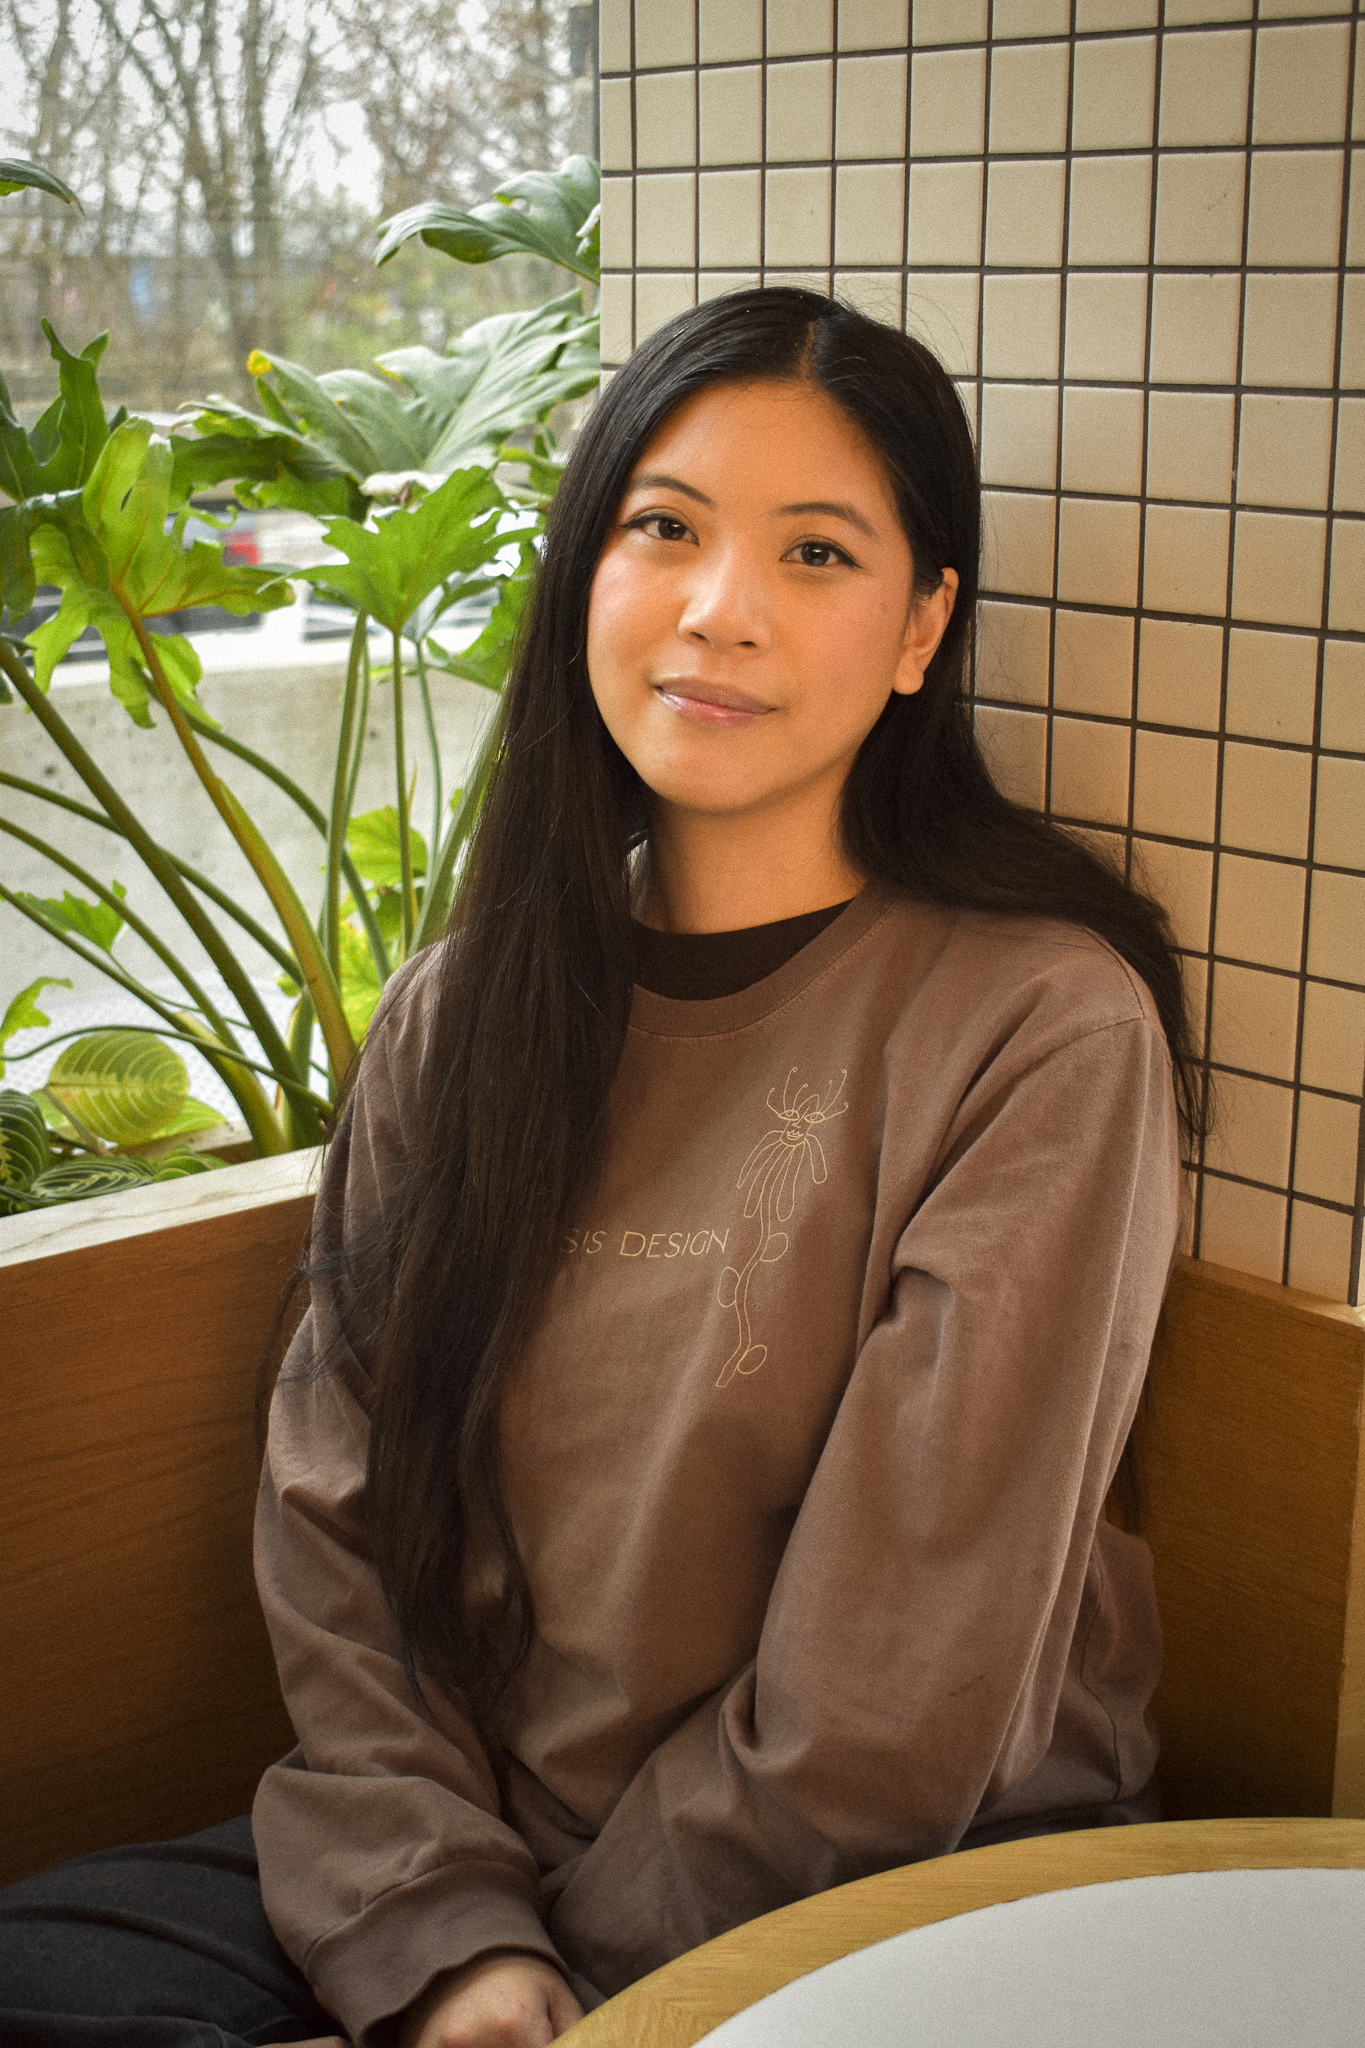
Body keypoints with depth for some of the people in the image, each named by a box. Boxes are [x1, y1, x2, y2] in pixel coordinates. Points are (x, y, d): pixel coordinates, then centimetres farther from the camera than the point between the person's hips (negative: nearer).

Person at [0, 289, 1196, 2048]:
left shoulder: (1044, 1030, -12)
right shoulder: (459, 1015, 5)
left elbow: (891, 1708, -13)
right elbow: (334, 1527, 1)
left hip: (890, 1906, -4)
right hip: (471, 1853, 5)